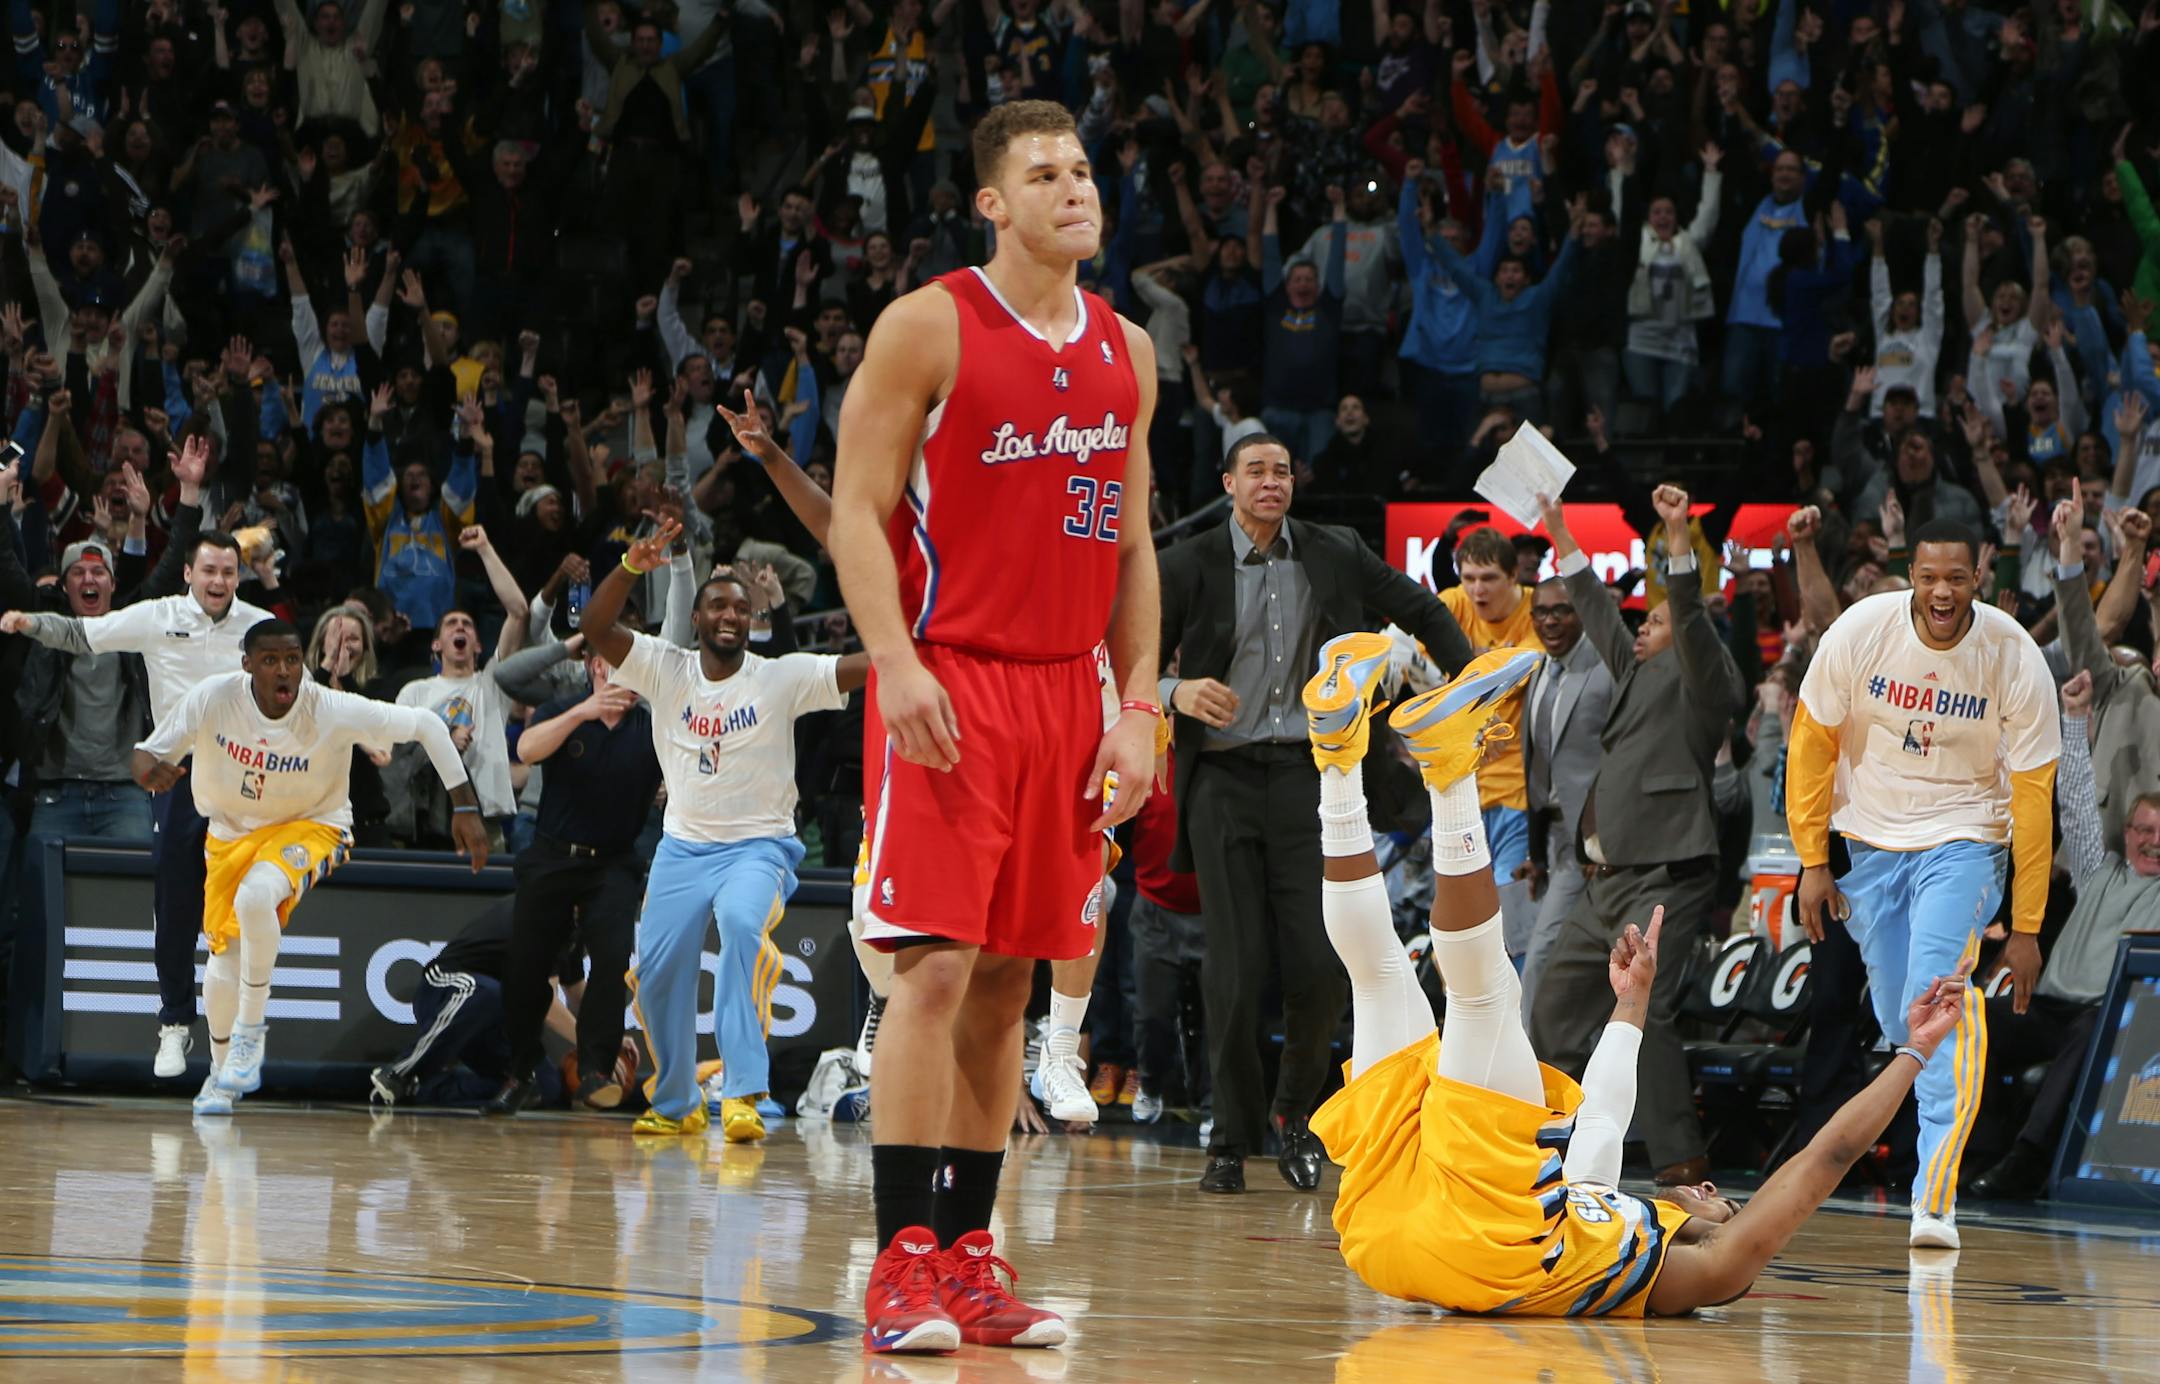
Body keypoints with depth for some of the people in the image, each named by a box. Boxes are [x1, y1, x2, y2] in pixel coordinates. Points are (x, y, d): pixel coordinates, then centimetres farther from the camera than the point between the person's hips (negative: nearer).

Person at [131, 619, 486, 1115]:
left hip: (310, 825, -3)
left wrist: (464, 807, -20)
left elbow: (426, 726, -19)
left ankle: (250, 1033, -15)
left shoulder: (334, 712, -27)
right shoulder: (213, 699, -22)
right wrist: (149, 768, -40)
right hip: (232, 830, 3)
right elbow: (147, 754, -14)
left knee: (256, 896, -34)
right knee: (225, 958, 4)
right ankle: (221, 1071, 34)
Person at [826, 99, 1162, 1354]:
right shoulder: (930, 327, -5)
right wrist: (896, 662, -19)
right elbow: (858, 509, -7)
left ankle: (968, 1254, 12)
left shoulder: (1127, 353, 12)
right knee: (937, 966, -11)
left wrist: (1139, 706, 8)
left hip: (1067, 692, 6)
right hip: (949, 685, -6)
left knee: (1009, 980, 7)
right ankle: (905, 1261, -10)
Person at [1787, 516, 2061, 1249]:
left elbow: (2032, 795, -10)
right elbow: (1812, 742, -1)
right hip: (1872, 839, 3)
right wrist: (1813, 862, -2)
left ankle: (1935, 1196, -29)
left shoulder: (2015, 659, -18)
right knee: (1898, 1018, 6)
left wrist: (2026, 926, -8)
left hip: (1963, 838, -3)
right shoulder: (1860, 632, -15)